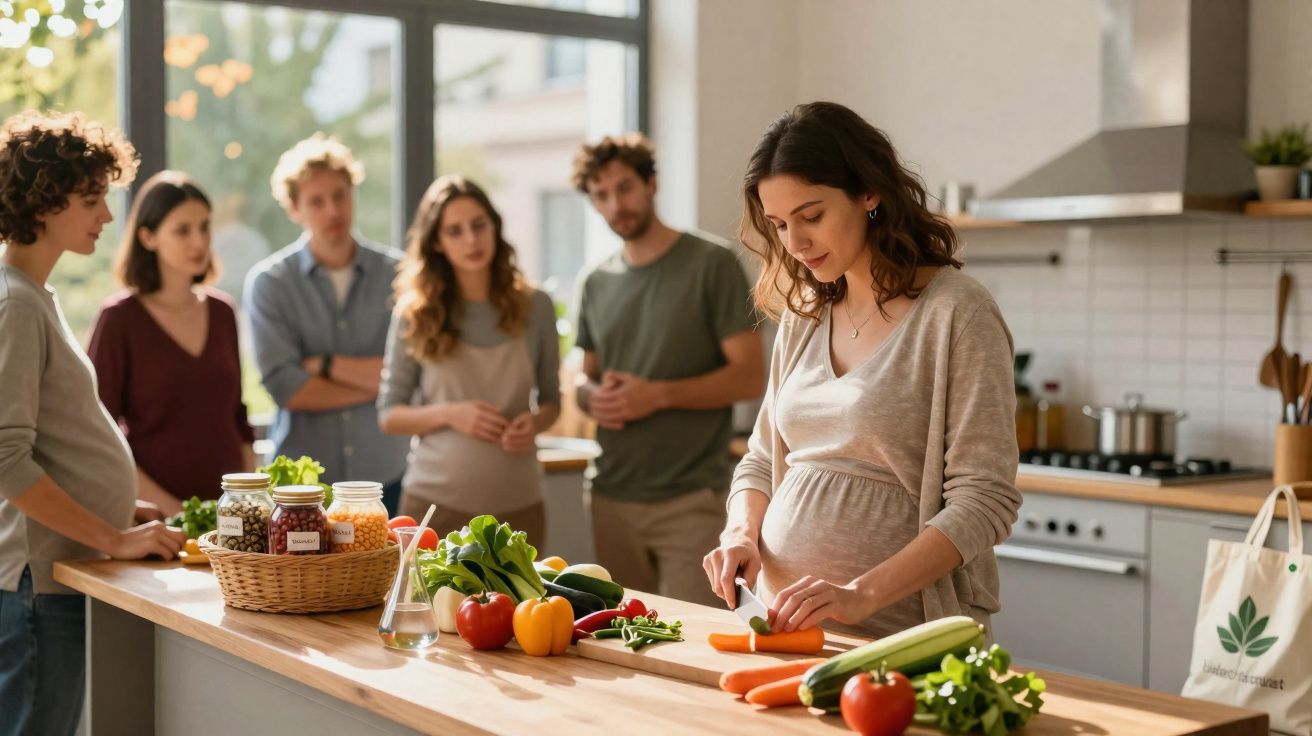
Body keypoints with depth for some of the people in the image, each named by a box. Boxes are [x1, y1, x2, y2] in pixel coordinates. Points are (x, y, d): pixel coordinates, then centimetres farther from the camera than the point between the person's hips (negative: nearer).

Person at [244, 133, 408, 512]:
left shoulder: (397, 274, 2)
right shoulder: (268, 282, 0)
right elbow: (285, 388, -11)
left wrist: (327, 365, -9)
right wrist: (376, 381, -7)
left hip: (385, 477, 1)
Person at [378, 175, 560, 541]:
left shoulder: (535, 307, 3)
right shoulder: (414, 314, -2)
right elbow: (388, 414, 2)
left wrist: (535, 422, -10)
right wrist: (450, 414, -15)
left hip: (517, 502, 2)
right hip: (435, 500, -1)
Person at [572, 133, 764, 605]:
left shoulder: (711, 265, -5)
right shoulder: (598, 283, 12)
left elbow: (750, 376, -8)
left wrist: (658, 394, -18)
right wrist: (594, 399, -3)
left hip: (690, 499, -5)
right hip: (612, 497, 5)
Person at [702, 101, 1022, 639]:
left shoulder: (956, 312, -9)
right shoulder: (803, 316, 10)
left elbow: (983, 502, -14)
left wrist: (861, 594, -23)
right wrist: (741, 534, -3)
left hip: (898, 632, -5)